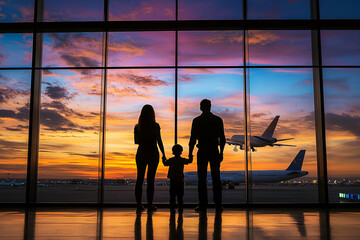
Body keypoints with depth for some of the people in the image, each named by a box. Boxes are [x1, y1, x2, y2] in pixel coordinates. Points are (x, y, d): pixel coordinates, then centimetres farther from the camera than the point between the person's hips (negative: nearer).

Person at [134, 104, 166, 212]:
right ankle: (150, 205, 1)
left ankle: (139, 204, 6)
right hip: (153, 154, -3)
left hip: (141, 153, 3)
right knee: (150, 179, 0)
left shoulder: (137, 126, 2)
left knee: (140, 178, 7)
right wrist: (163, 154, -3)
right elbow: (159, 141, -8)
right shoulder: (155, 126, -7)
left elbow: (136, 141, 9)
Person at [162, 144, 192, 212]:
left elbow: (165, 163, 15)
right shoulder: (183, 160, 0)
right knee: (180, 196, 7)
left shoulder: (171, 160, -2)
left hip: (173, 181, -1)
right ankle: (180, 208, 5)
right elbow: (190, 161, 14)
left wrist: (163, 160, 34)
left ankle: (172, 208, 3)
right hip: (180, 181, 1)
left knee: (172, 196, 5)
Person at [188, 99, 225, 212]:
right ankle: (218, 205, 8)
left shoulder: (196, 121, -3)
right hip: (214, 152, 2)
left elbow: (193, 139, -4)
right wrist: (221, 152, 11)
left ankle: (203, 205, 2)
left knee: (202, 179, 3)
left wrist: (190, 153, 3)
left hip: (202, 152, -2)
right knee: (216, 178, 7)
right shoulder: (218, 120, 2)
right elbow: (222, 138, 3)